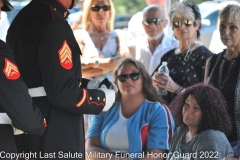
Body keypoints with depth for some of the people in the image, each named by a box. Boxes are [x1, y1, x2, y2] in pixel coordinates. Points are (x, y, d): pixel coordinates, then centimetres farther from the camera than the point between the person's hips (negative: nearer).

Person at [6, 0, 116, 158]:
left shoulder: (23, 18, 10)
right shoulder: (54, 25, -19)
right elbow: (63, 93, -24)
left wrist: (86, 85, 15)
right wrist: (102, 98, -7)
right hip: (55, 140, -9)